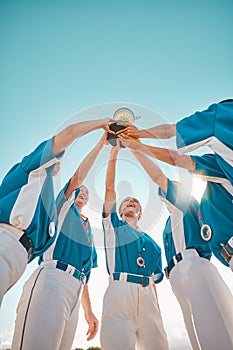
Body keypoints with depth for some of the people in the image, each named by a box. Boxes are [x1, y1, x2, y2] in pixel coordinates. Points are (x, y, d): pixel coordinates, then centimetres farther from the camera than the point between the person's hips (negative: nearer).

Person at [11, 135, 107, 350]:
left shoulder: (88, 230, 28)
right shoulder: (65, 206, 16)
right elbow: (78, 176, 1)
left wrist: (89, 311, 19)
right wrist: (101, 143, 6)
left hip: (75, 288, 7)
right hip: (52, 278, -6)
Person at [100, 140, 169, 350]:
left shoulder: (152, 243, 24)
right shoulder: (114, 226, 16)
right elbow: (110, 188, 7)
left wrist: (158, 311, 11)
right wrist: (113, 155, 5)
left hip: (147, 295, 3)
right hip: (120, 290, -3)